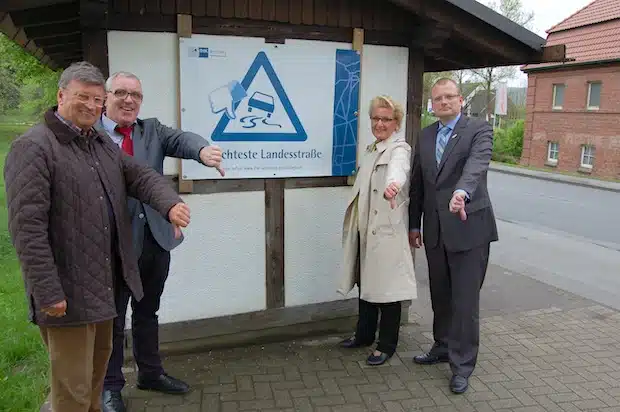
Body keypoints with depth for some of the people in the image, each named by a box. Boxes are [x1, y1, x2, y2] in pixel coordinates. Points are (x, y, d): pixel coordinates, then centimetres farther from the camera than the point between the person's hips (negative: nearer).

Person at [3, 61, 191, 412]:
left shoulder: (104, 145, 13)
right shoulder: (33, 148, -14)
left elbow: (141, 176, 5)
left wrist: (170, 204, -17)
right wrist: (47, 292, -23)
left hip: (105, 285, 8)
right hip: (68, 292, -8)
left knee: (97, 369, 25)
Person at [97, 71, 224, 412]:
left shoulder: (152, 129, 7)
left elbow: (180, 139, -13)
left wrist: (203, 150, -35)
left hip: (155, 239, 5)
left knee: (148, 312, 21)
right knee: (112, 318, 12)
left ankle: (150, 373, 40)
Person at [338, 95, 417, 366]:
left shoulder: (399, 149, -11)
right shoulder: (372, 150, 16)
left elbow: (397, 168, -36)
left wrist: (392, 184, -58)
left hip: (387, 229, -8)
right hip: (366, 229, 8)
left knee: (386, 286, 1)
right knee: (366, 282, 18)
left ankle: (387, 345, 17)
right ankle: (364, 334, 34)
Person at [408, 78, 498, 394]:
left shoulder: (479, 130, -5)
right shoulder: (425, 136, 11)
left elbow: (476, 165, -25)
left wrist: (461, 192, -44)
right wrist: (414, 224, 13)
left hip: (468, 226, -5)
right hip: (434, 229, 6)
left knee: (465, 299, 0)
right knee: (440, 295, 17)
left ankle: (462, 365, 14)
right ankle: (443, 347, 36)